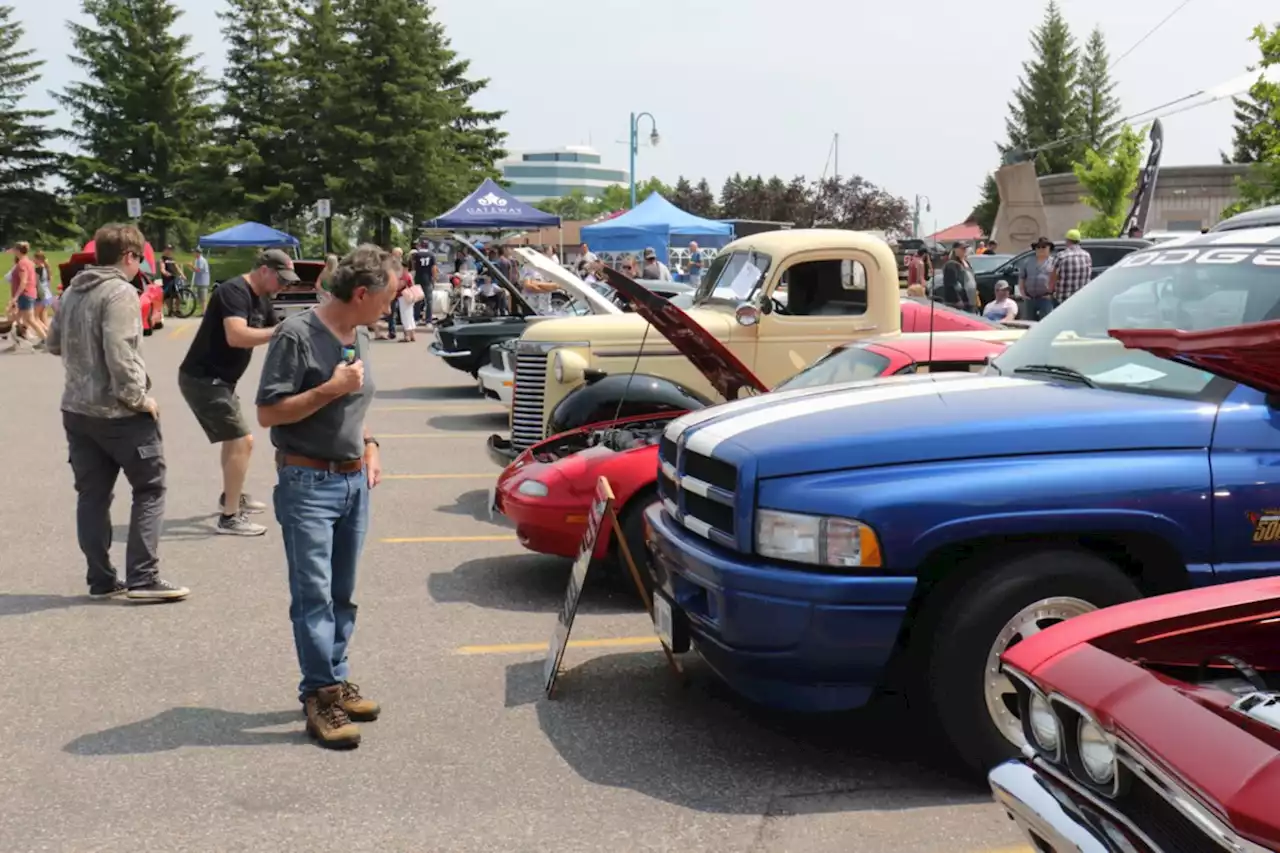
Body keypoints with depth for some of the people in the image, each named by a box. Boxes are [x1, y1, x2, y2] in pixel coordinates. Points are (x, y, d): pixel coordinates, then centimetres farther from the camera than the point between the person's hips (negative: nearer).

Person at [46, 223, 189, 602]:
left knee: (92, 495, 11)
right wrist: (140, 398, -15)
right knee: (149, 489, 4)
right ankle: (142, 578, 2)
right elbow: (120, 356, -24)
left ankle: (101, 580, 16)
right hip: (118, 412, -8)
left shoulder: (72, 291, 9)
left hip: (77, 408, 8)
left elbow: (54, 344, 19)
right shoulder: (121, 292, -16)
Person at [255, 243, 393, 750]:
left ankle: (336, 681, 21)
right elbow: (268, 413, -15)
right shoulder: (297, 336, -13)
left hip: (353, 481, 8)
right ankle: (321, 695, -4)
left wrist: (369, 445, 11)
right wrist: (330, 388, -19)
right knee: (314, 594, -7)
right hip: (307, 483, -8)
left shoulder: (359, 337, 12)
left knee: (342, 594, 13)